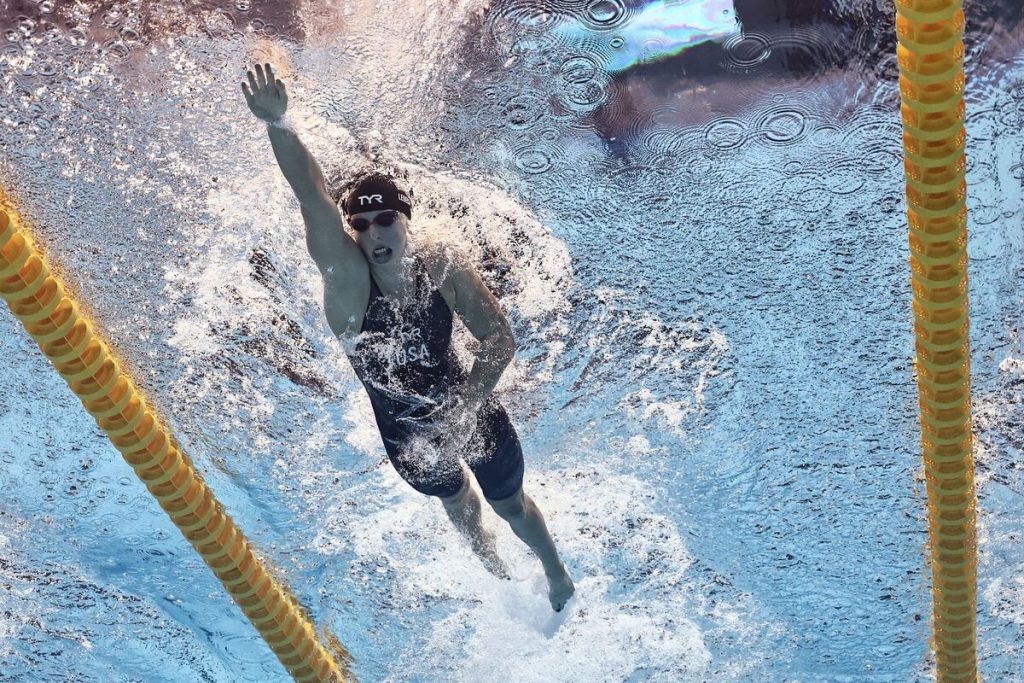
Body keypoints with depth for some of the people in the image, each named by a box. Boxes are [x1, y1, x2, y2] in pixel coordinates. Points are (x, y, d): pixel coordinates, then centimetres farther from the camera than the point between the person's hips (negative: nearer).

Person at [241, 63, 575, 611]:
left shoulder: (443, 269, -27)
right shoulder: (346, 277, -29)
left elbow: (500, 339, -22)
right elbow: (312, 197, -45)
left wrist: (466, 407, -33)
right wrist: (277, 125, -59)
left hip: (467, 411, -1)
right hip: (405, 432, 1)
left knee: (510, 505, 22)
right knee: (454, 499, 31)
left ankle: (556, 574, 54)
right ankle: (492, 565, 66)